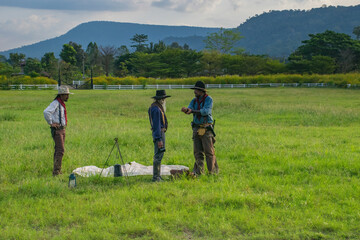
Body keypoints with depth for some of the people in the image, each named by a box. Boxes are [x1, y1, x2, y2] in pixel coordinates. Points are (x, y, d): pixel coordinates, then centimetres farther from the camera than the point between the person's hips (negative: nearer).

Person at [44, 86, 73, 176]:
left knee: (58, 150, 11)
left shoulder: (62, 104, 16)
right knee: (60, 150, -15)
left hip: (62, 129, 9)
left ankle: (57, 171, 15)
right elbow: (46, 112, -29)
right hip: (57, 130, -9)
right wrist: (51, 123, -21)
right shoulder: (55, 103, -14)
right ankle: (56, 171, -16)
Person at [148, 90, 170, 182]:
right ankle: (156, 177, -8)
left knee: (159, 154, 14)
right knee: (158, 155, -9)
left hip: (160, 132, 11)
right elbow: (156, 125, -22)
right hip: (159, 133, -11)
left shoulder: (156, 106, 15)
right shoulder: (156, 109, -18)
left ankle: (158, 176, 18)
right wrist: (159, 139, -24)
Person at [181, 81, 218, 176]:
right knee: (197, 151, 5)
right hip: (196, 128, 6)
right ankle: (198, 171, 9)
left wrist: (192, 111, -26)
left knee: (209, 151, -5)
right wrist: (186, 109, -28)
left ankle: (213, 171, 3)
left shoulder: (208, 99, -6)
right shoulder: (194, 100, 12)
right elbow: (190, 109, -3)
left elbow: (206, 111, -20)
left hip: (206, 129, -6)